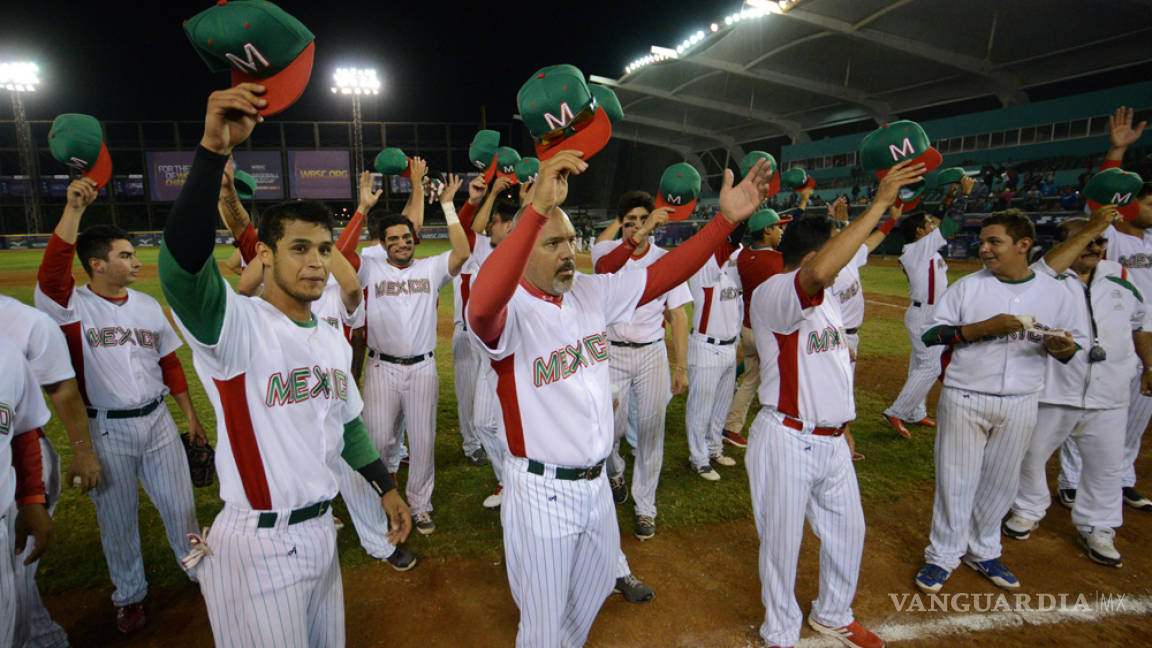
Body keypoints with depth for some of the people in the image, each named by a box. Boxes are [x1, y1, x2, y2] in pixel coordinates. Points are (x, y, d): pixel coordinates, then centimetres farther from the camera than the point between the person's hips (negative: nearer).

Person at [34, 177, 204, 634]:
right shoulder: (71, 305, -8)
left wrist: (190, 416, 11)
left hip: (157, 421, 3)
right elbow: (51, 271, -31)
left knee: (180, 505, 13)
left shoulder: (148, 305, 6)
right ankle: (129, 595, 33)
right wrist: (74, 209, -37)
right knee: (117, 518, 13)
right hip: (106, 430, -3)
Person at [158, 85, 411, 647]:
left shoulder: (334, 341, 8)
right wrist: (213, 150, -44)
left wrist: (385, 488, 17)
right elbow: (182, 262, -36)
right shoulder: (238, 325, -16)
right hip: (257, 546, -7)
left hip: (320, 532, 7)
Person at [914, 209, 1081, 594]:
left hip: (1020, 404, 3)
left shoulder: (1054, 292, 4)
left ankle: (983, 552, 33)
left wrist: (1061, 347, -14)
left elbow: (1070, 346, 10)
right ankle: (944, 554, 20)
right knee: (956, 480, 4)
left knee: (1001, 483, 14)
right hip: (965, 399, -2)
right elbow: (931, 335, -9)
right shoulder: (967, 287, -3)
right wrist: (986, 327, -20)